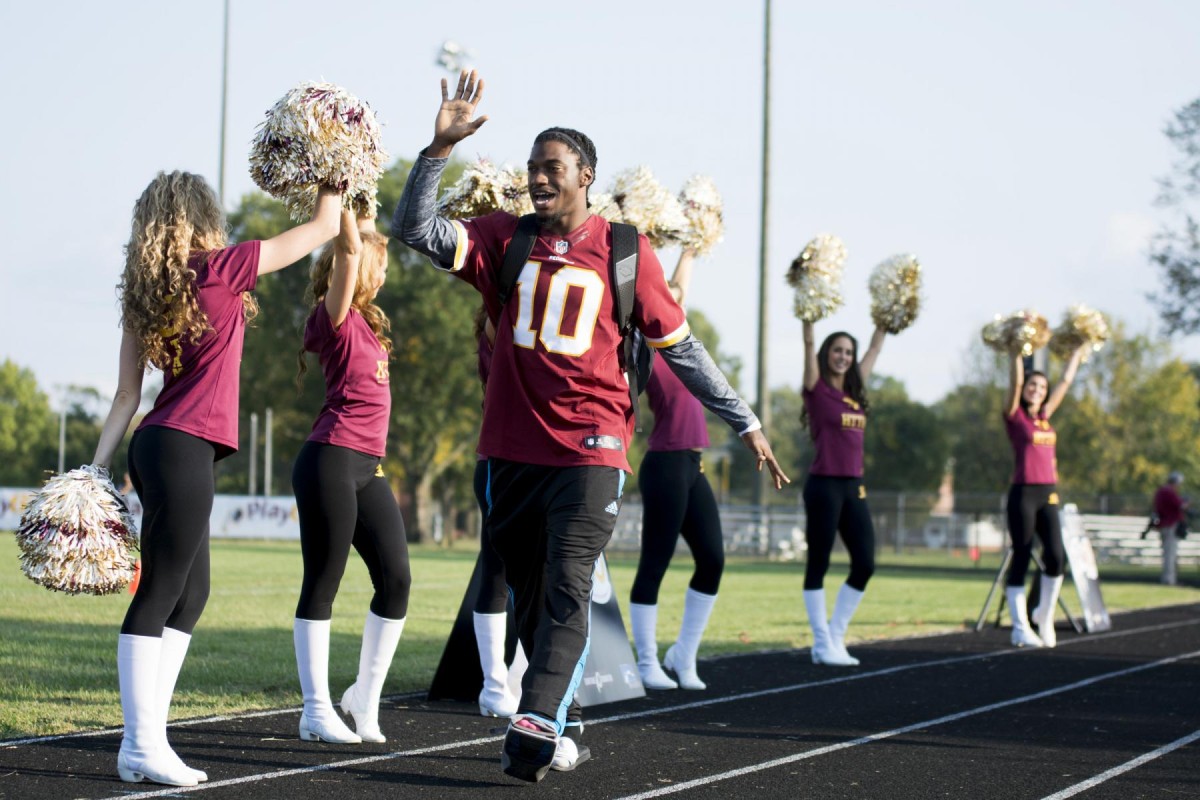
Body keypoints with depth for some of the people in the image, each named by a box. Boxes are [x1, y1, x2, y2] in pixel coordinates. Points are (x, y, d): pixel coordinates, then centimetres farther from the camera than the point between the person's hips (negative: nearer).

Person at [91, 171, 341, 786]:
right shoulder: (220, 269, -8)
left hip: (158, 446, 8)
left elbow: (127, 396, 12)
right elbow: (323, 227, 2)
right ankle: (142, 746, -7)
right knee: (160, 594, -8)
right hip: (184, 449, -8)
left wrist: (98, 468, 13)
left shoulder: (143, 293, 12)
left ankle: (146, 736, 13)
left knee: (191, 594, 13)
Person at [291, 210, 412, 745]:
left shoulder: (365, 321, 17)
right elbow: (350, 249, -21)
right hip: (331, 462, -9)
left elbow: (356, 245, 30)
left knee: (395, 579, 3)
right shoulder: (335, 316, -8)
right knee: (322, 584, -2)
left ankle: (364, 699, 15)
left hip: (367, 467, 9)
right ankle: (317, 711, 3)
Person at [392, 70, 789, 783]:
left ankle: (536, 724, -26)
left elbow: (680, 345, 7)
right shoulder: (505, 239, 6)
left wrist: (745, 422, 6)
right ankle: (566, 727, 23)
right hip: (513, 449, 3)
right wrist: (441, 148, -16)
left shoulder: (625, 251, 2)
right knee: (530, 597, 10)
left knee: (566, 589, -16)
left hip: (590, 448, -3)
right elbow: (414, 230, -5)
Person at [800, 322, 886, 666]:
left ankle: (836, 637, 14)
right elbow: (809, 345, -14)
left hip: (854, 487, 7)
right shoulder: (817, 388, -3)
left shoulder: (855, 390, 13)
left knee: (864, 564, 4)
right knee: (818, 564, 0)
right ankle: (823, 644, 4)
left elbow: (875, 347, 21)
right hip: (824, 485, -7)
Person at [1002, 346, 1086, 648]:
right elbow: (1015, 381, -13)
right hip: (1023, 494, -5)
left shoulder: (1044, 416, 15)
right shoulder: (1014, 416, 1)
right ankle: (1020, 628, 1)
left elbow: (1066, 380, 22)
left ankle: (1045, 615, 11)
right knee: (1021, 559, -3)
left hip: (1048, 495, 5)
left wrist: (1080, 350, 26)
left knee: (1056, 557, -9)